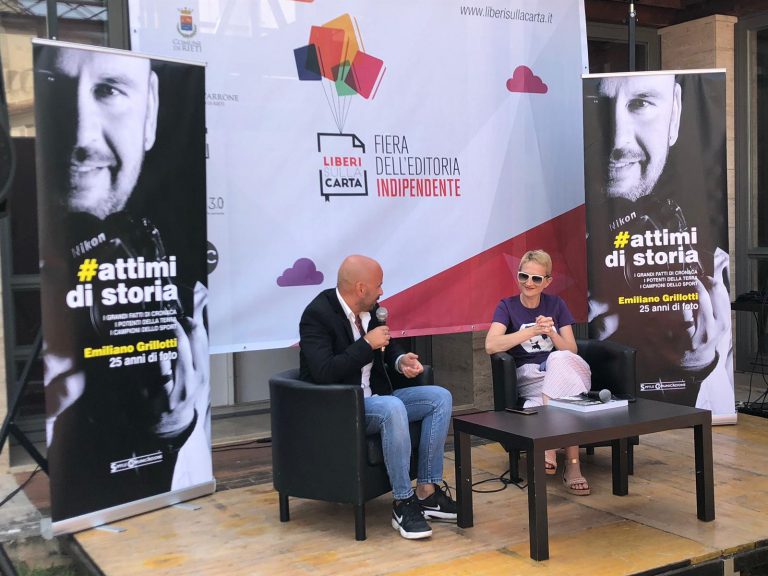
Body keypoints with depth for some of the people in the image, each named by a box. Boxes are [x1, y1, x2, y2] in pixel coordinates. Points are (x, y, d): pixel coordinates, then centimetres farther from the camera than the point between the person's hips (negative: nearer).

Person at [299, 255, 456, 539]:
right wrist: (367, 344, -22)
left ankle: (427, 491, -3)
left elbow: (387, 346, 22)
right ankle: (403, 504, -23)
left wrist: (401, 360, -2)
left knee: (440, 397, -4)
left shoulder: (369, 309, 4)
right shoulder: (317, 314, -18)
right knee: (393, 407, -35)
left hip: (373, 399, 9)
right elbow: (323, 372, -28)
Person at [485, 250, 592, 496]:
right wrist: (532, 331, -22)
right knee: (566, 396, -36)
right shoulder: (507, 306, 5)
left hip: (563, 366, 2)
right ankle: (572, 464, -39)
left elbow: (571, 350, 6)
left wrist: (551, 333, -15)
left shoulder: (556, 304, 12)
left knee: (557, 360, -38)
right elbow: (491, 345, -15)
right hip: (528, 376, -2)